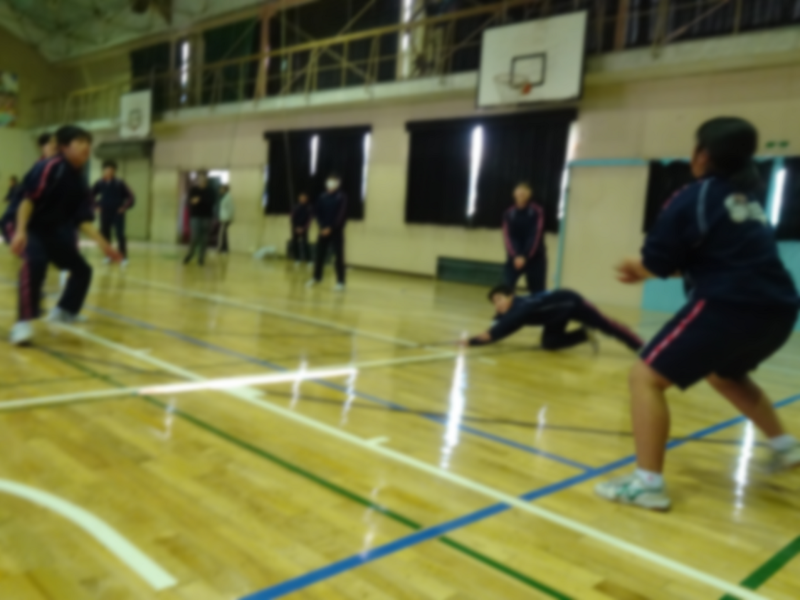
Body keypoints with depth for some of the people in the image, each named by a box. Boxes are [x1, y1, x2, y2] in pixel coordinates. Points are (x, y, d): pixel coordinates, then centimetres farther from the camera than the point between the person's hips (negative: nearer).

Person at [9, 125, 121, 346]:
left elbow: (82, 220, 1)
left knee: (82, 269, 12)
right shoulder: (51, 167, -19)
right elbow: (28, 200, -25)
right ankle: (24, 322, -33)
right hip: (32, 230, -8)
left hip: (55, 233, 8)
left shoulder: (79, 182, 2)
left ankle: (64, 311, 32)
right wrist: (20, 231, -35)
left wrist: (102, 243, -8)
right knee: (35, 263, -35)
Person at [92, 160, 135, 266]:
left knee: (120, 235, -9)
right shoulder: (100, 184, -1)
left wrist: (124, 208, -11)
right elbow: (91, 195, 14)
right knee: (105, 235, 8)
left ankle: (124, 257, -1)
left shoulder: (120, 184, -9)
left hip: (118, 214, -3)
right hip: (105, 214, 3)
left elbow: (131, 198, -5)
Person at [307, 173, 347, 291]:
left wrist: (330, 228, -16)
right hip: (323, 230, 4)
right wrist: (322, 227, -7)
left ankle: (340, 282, 3)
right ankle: (317, 277, 24)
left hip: (336, 231, -4)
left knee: (339, 256, -2)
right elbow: (318, 213, 7)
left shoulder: (342, 197, -5)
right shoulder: (322, 197, 6)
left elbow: (341, 215, -11)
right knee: (320, 254, 9)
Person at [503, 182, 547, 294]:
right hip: (515, 258, 2)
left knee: (538, 291, 1)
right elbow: (508, 236, -4)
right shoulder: (509, 214, 1)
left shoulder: (537, 212, -5)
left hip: (535, 258, -1)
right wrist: (516, 256, -19)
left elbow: (536, 235, -10)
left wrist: (525, 256, -18)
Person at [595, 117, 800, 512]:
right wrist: (647, 271, 23)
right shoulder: (747, 199, 20)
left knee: (646, 378, -4)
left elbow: (657, 263, -4)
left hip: (730, 308, -9)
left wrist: (640, 268, 20)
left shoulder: (695, 198, -5)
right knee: (725, 375, 35)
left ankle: (648, 484, -10)